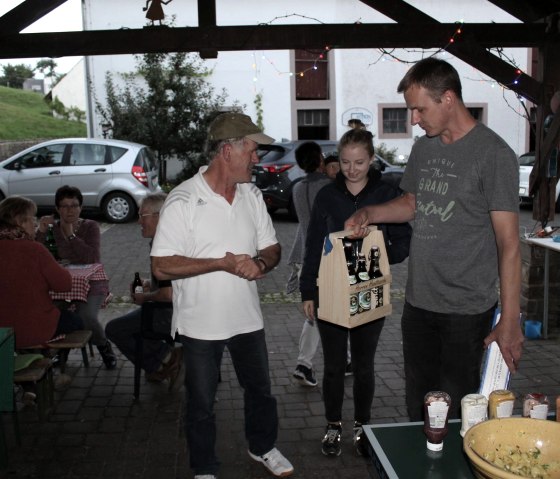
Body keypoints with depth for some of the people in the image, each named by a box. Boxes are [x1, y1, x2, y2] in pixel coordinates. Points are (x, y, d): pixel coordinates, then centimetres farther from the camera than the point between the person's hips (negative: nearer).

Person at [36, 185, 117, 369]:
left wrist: (71, 235, -12)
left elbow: (93, 258, -16)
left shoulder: (90, 227, 0)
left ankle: (104, 347, 2)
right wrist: (41, 232, -14)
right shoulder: (52, 228, 7)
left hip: (91, 285, -2)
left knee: (86, 316, -30)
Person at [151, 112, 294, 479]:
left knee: (260, 389, 21)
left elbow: (272, 248, 8)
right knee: (202, 403, 13)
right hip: (201, 323, -5)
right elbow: (162, 267, -20)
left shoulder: (252, 195, 2)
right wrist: (222, 263, -26)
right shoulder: (183, 201, -16)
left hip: (248, 318, 5)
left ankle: (263, 446, 47)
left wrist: (260, 263, -16)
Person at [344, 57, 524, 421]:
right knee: (418, 404, 16)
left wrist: (510, 321, -16)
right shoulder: (423, 148, 9)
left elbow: (509, 244, -14)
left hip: (466, 309, -6)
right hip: (418, 302, 6)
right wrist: (370, 213, 5)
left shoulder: (494, 154, -12)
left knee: (456, 408, 6)